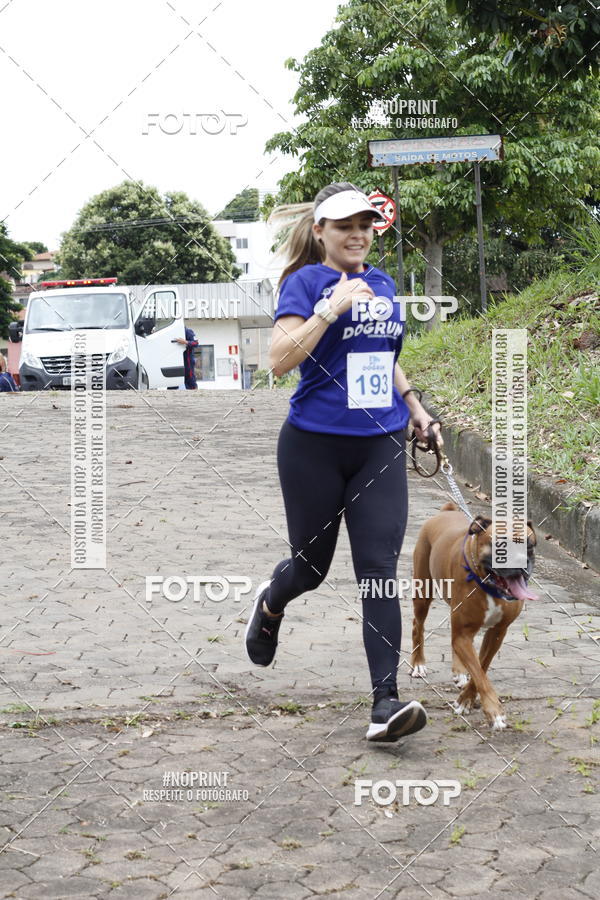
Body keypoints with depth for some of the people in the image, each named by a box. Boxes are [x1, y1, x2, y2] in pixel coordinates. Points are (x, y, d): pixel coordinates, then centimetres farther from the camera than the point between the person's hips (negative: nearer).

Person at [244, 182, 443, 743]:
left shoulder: (383, 284, 12)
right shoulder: (305, 282, -6)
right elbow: (280, 360, -17)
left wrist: (415, 409, 23)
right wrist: (331, 308, -23)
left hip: (380, 447, 4)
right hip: (315, 446, -4)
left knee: (378, 569, -7)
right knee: (311, 565, 11)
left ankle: (385, 704, -9)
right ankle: (269, 605, 48)